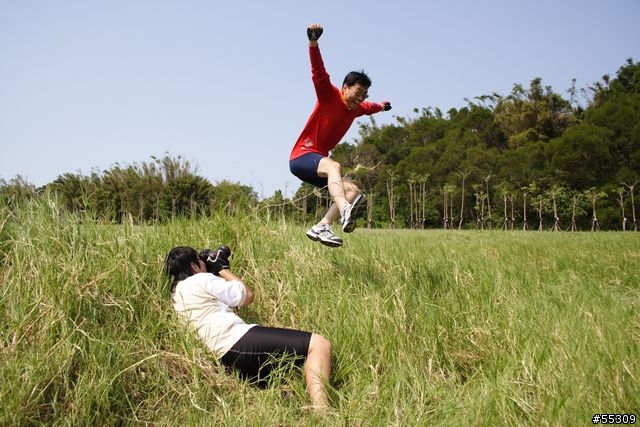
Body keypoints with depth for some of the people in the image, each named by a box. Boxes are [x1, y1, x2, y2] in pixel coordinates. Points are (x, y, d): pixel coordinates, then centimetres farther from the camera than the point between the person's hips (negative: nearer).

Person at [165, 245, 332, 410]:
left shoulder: (177, 293, 26)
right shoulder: (200, 280, 0)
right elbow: (247, 296, 9)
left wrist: (217, 271, 28)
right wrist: (222, 268, 19)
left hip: (227, 358, 10)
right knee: (318, 344, -17)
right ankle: (321, 415, -34)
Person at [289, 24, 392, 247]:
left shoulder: (356, 109, 13)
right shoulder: (329, 95, -8)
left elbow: (368, 108, 38)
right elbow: (318, 71, -24)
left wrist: (381, 106, 58)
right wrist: (313, 42, -39)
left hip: (318, 162, 8)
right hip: (301, 156, -8)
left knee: (353, 191, -3)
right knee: (334, 166, -37)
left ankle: (320, 227, -16)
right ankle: (345, 211, -62)